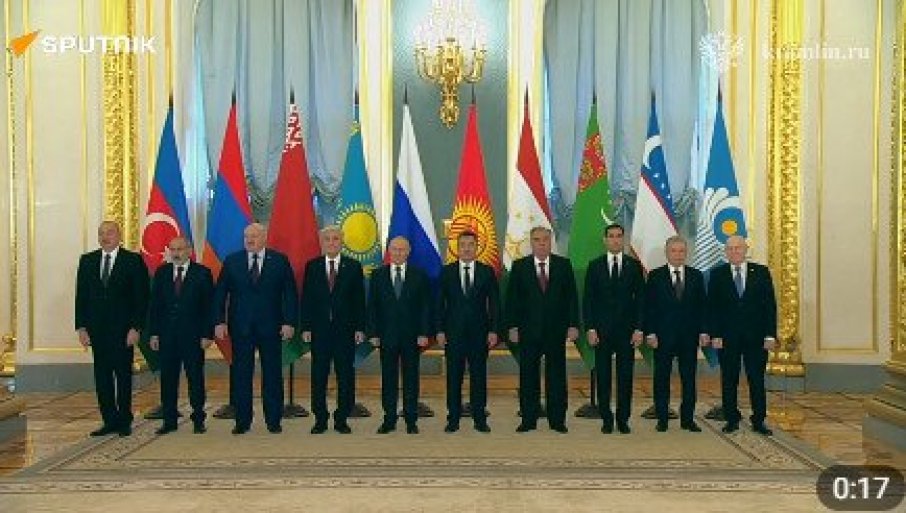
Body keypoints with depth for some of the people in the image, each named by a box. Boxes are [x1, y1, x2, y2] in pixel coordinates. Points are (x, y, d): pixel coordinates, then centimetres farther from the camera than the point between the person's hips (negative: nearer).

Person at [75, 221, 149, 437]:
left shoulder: (133, 260, -2)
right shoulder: (87, 261, 10)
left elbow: (141, 297, -5)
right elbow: (81, 296, 10)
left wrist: (135, 328, -11)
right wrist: (81, 327, 2)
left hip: (122, 329, -4)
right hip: (97, 330, 4)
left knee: (123, 376, 4)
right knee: (102, 377, 6)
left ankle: (124, 421, 14)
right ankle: (110, 421, 14)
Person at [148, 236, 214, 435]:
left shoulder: (202, 273, -1)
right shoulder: (161, 273, 9)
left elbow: (208, 306, -3)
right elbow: (155, 305, 9)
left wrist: (207, 334, -9)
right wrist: (154, 333, 2)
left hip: (193, 335, -3)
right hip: (167, 335, 3)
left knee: (195, 378, 3)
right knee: (167, 378, 6)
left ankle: (198, 420, 13)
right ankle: (169, 420, 15)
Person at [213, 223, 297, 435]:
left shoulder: (279, 260, 2)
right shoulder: (232, 261, 6)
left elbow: (290, 294, 0)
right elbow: (220, 294, 5)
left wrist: (289, 322, -8)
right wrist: (220, 321, -5)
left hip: (270, 326, -1)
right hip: (240, 326, 1)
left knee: (272, 375, 4)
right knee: (241, 375, 5)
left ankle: (273, 421, 13)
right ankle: (242, 421, 14)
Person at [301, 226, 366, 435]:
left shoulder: (353, 266, 4)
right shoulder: (312, 266, 6)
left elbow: (359, 300, 3)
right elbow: (306, 299, 5)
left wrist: (360, 328, -3)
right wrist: (306, 327, -2)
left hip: (345, 329, 0)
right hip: (319, 330, 1)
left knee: (345, 376, 4)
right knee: (318, 376, 5)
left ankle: (342, 419, 14)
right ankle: (320, 419, 15)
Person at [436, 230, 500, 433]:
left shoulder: (487, 271, 5)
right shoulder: (447, 272, 5)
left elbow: (494, 303, 4)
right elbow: (440, 303, 5)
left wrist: (493, 330, -4)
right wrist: (440, 330, -3)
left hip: (479, 332, 0)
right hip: (453, 332, 0)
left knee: (479, 376, 4)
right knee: (453, 377, 4)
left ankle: (480, 419, 12)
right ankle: (453, 419, 11)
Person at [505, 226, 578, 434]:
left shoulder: (563, 265, 4)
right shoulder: (519, 266, 3)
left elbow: (572, 297, 3)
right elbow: (512, 298, 2)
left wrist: (573, 325, -3)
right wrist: (512, 326, -4)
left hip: (556, 329, 0)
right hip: (528, 330, 0)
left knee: (556, 376, 6)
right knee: (528, 376, 5)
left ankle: (557, 420, 14)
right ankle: (528, 419, 13)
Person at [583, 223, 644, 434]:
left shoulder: (634, 266, 5)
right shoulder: (595, 266, 5)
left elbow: (640, 298, 3)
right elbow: (588, 299, 3)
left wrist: (639, 329, -5)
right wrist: (590, 328, -5)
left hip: (627, 329, 0)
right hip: (602, 329, 0)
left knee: (625, 376, 3)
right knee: (603, 375, 3)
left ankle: (623, 419, 13)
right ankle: (606, 419, 13)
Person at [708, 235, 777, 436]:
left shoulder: (761, 272, 5)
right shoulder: (717, 274, 4)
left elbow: (770, 305, 3)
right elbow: (712, 307, 2)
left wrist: (770, 335, -4)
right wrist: (715, 335, -6)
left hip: (756, 336, 0)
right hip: (727, 337, 0)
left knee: (757, 380, 4)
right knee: (729, 380, 5)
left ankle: (759, 421, 13)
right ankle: (732, 420, 15)